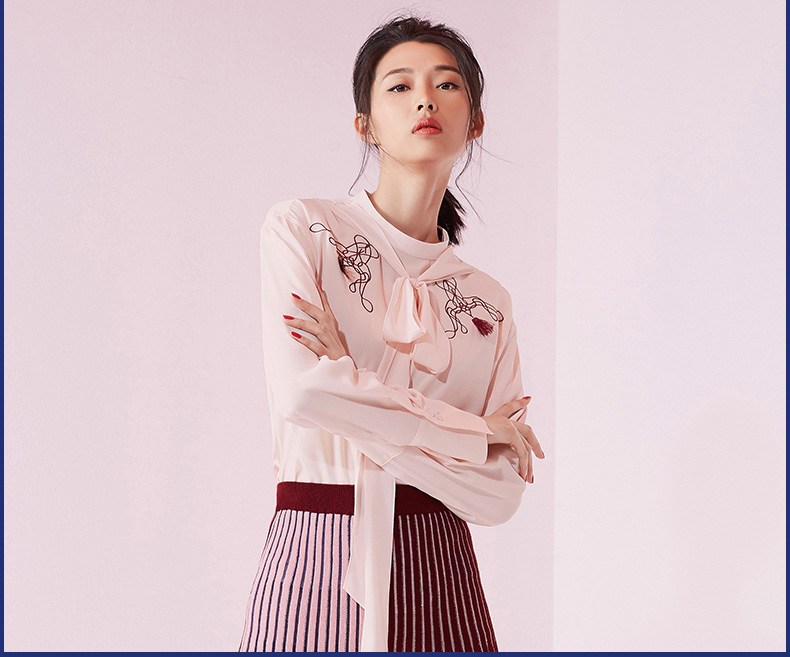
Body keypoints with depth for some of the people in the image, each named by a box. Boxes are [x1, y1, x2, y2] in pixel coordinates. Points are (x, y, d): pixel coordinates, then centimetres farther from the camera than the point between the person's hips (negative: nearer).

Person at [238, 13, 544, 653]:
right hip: (317, 566, -2)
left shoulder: (489, 304, 7)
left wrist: (356, 391, -12)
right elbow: (302, 390, -16)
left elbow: (500, 493, -1)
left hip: (439, 580, 3)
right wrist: (477, 432, -8)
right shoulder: (300, 229, 0)